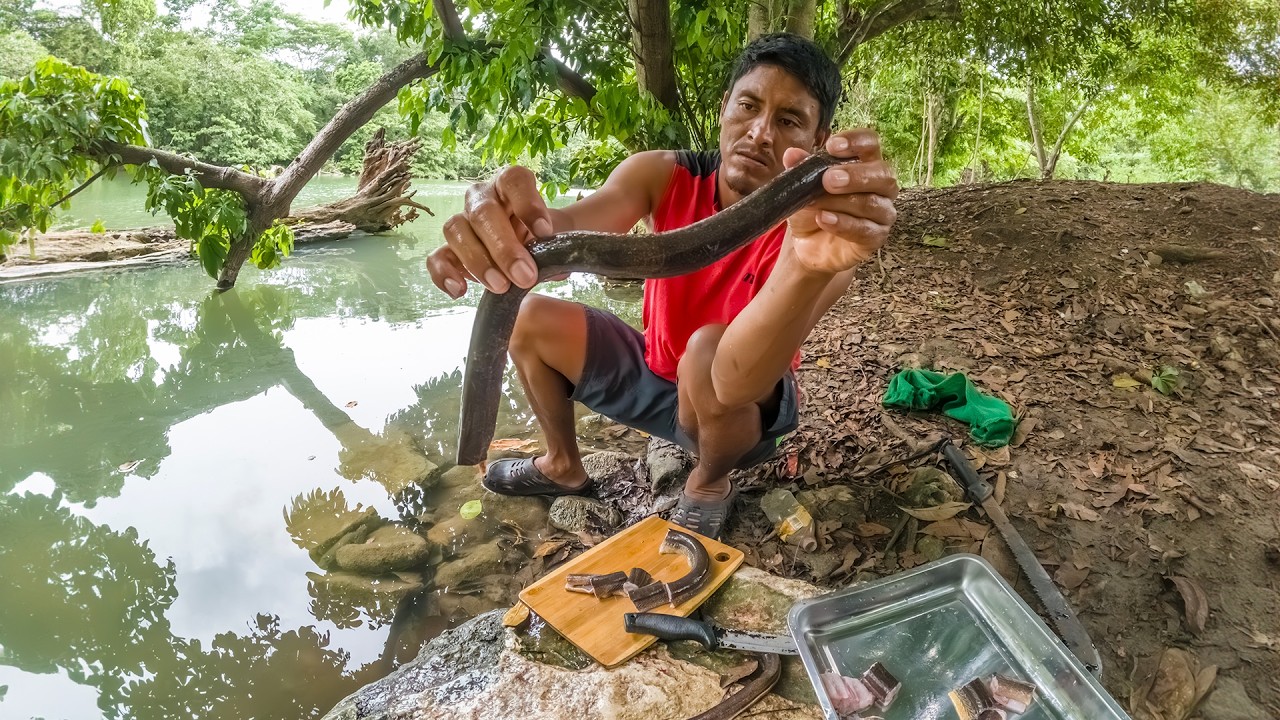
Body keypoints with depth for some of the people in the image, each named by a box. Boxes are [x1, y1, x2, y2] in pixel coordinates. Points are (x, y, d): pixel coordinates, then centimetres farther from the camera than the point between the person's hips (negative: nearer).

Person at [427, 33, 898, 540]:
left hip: (747, 410, -4)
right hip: (657, 374, 5)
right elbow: (570, 228, -36)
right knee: (532, 318, -2)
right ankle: (564, 467, 22)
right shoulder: (664, 176, -16)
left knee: (710, 352, -36)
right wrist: (518, 232, -61)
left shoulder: (821, 232, -30)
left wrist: (811, 264, -67)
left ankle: (710, 485, -3)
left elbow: (741, 379, -47)